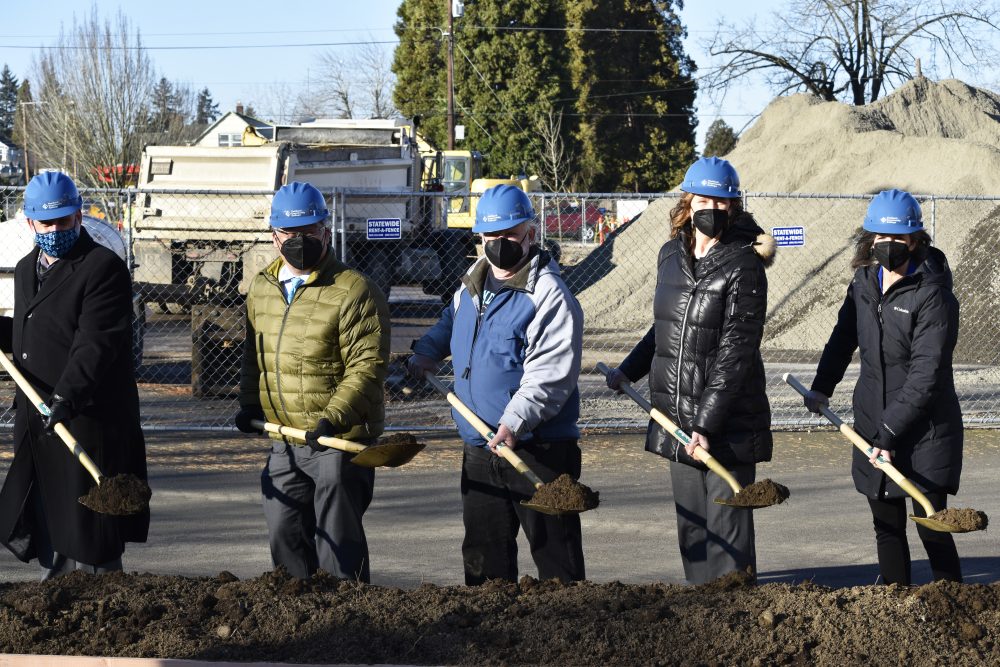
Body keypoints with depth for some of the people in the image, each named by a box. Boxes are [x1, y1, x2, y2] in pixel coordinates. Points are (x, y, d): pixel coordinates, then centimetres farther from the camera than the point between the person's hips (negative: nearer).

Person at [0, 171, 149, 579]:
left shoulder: (104, 268, -11)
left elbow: (96, 343, -22)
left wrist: (67, 395, -34)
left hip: (88, 420, -8)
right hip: (37, 422, 8)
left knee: (91, 542, -4)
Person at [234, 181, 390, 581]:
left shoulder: (353, 292, -12)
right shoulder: (261, 289, 11)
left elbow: (367, 367, -17)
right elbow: (254, 354, 23)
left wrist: (332, 418, -26)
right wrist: (249, 404, 8)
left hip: (339, 441, -7)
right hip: (285, 441, 7)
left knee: (337, 540, -3)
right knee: (284, 533, 13)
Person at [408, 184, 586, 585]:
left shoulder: (550, 295, -13)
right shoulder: (472, 285, 13)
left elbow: (550, 375, -22)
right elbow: (450, 322, 38)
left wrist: (515, 421, -33)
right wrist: (426, 352, 22)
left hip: (537, 451, -8)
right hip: (479, 450, 8)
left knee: (556, 558, -3)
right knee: (483, 555, 14)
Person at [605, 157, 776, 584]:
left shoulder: (743, 267, -12)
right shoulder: (671, 256, 9)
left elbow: (735, 354, -17)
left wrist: (707, 424, -20)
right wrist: (628, 371, 27)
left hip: (727, 423, -7)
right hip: (676, 417, 7)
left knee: (727, 530, -4)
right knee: (690, 525, 10)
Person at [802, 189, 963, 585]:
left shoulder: (933, 294, -18)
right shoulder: (865, 280, 4)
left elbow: (925, 375, -21)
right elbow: (844, 336, 23)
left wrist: (890, 433, -23)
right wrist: (822, 387, 25)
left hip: (925, 429, -7)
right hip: (873, 423, 7)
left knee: (931, 527, -10)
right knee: (887, 525, 11)